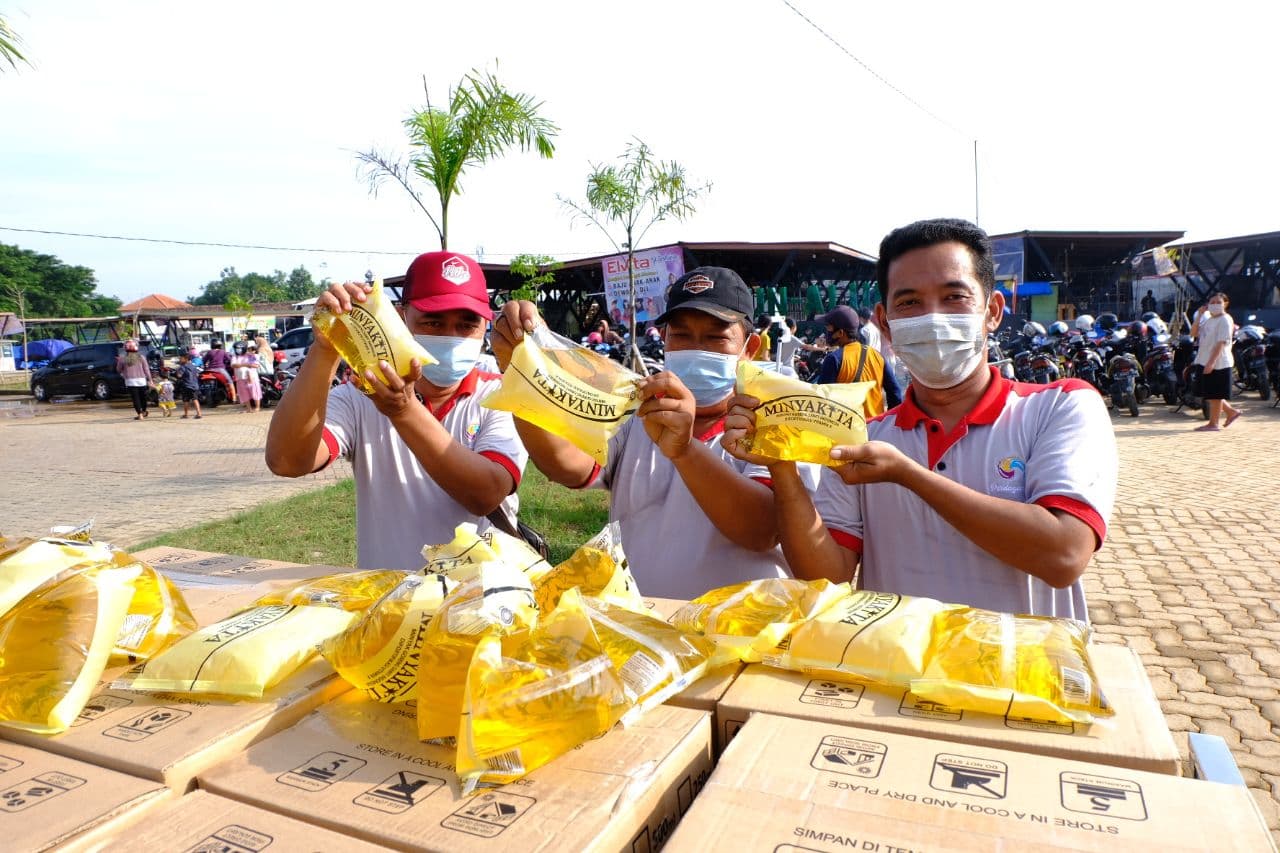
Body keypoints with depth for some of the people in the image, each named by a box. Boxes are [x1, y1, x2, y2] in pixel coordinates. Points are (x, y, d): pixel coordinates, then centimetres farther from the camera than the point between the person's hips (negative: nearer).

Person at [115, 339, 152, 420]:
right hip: (142, 380, 2)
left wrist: (118, 362, 24)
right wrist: (149, 380, 4)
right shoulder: (141, 357, 2)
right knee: (143, 397, 17)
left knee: (135, 398, -2)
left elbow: (118, 370, 8)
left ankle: (139, 414, -10)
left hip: (130, 381, -2)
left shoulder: (122, 358, -2)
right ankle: (144, 412, 34)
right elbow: (146, 369, 1)